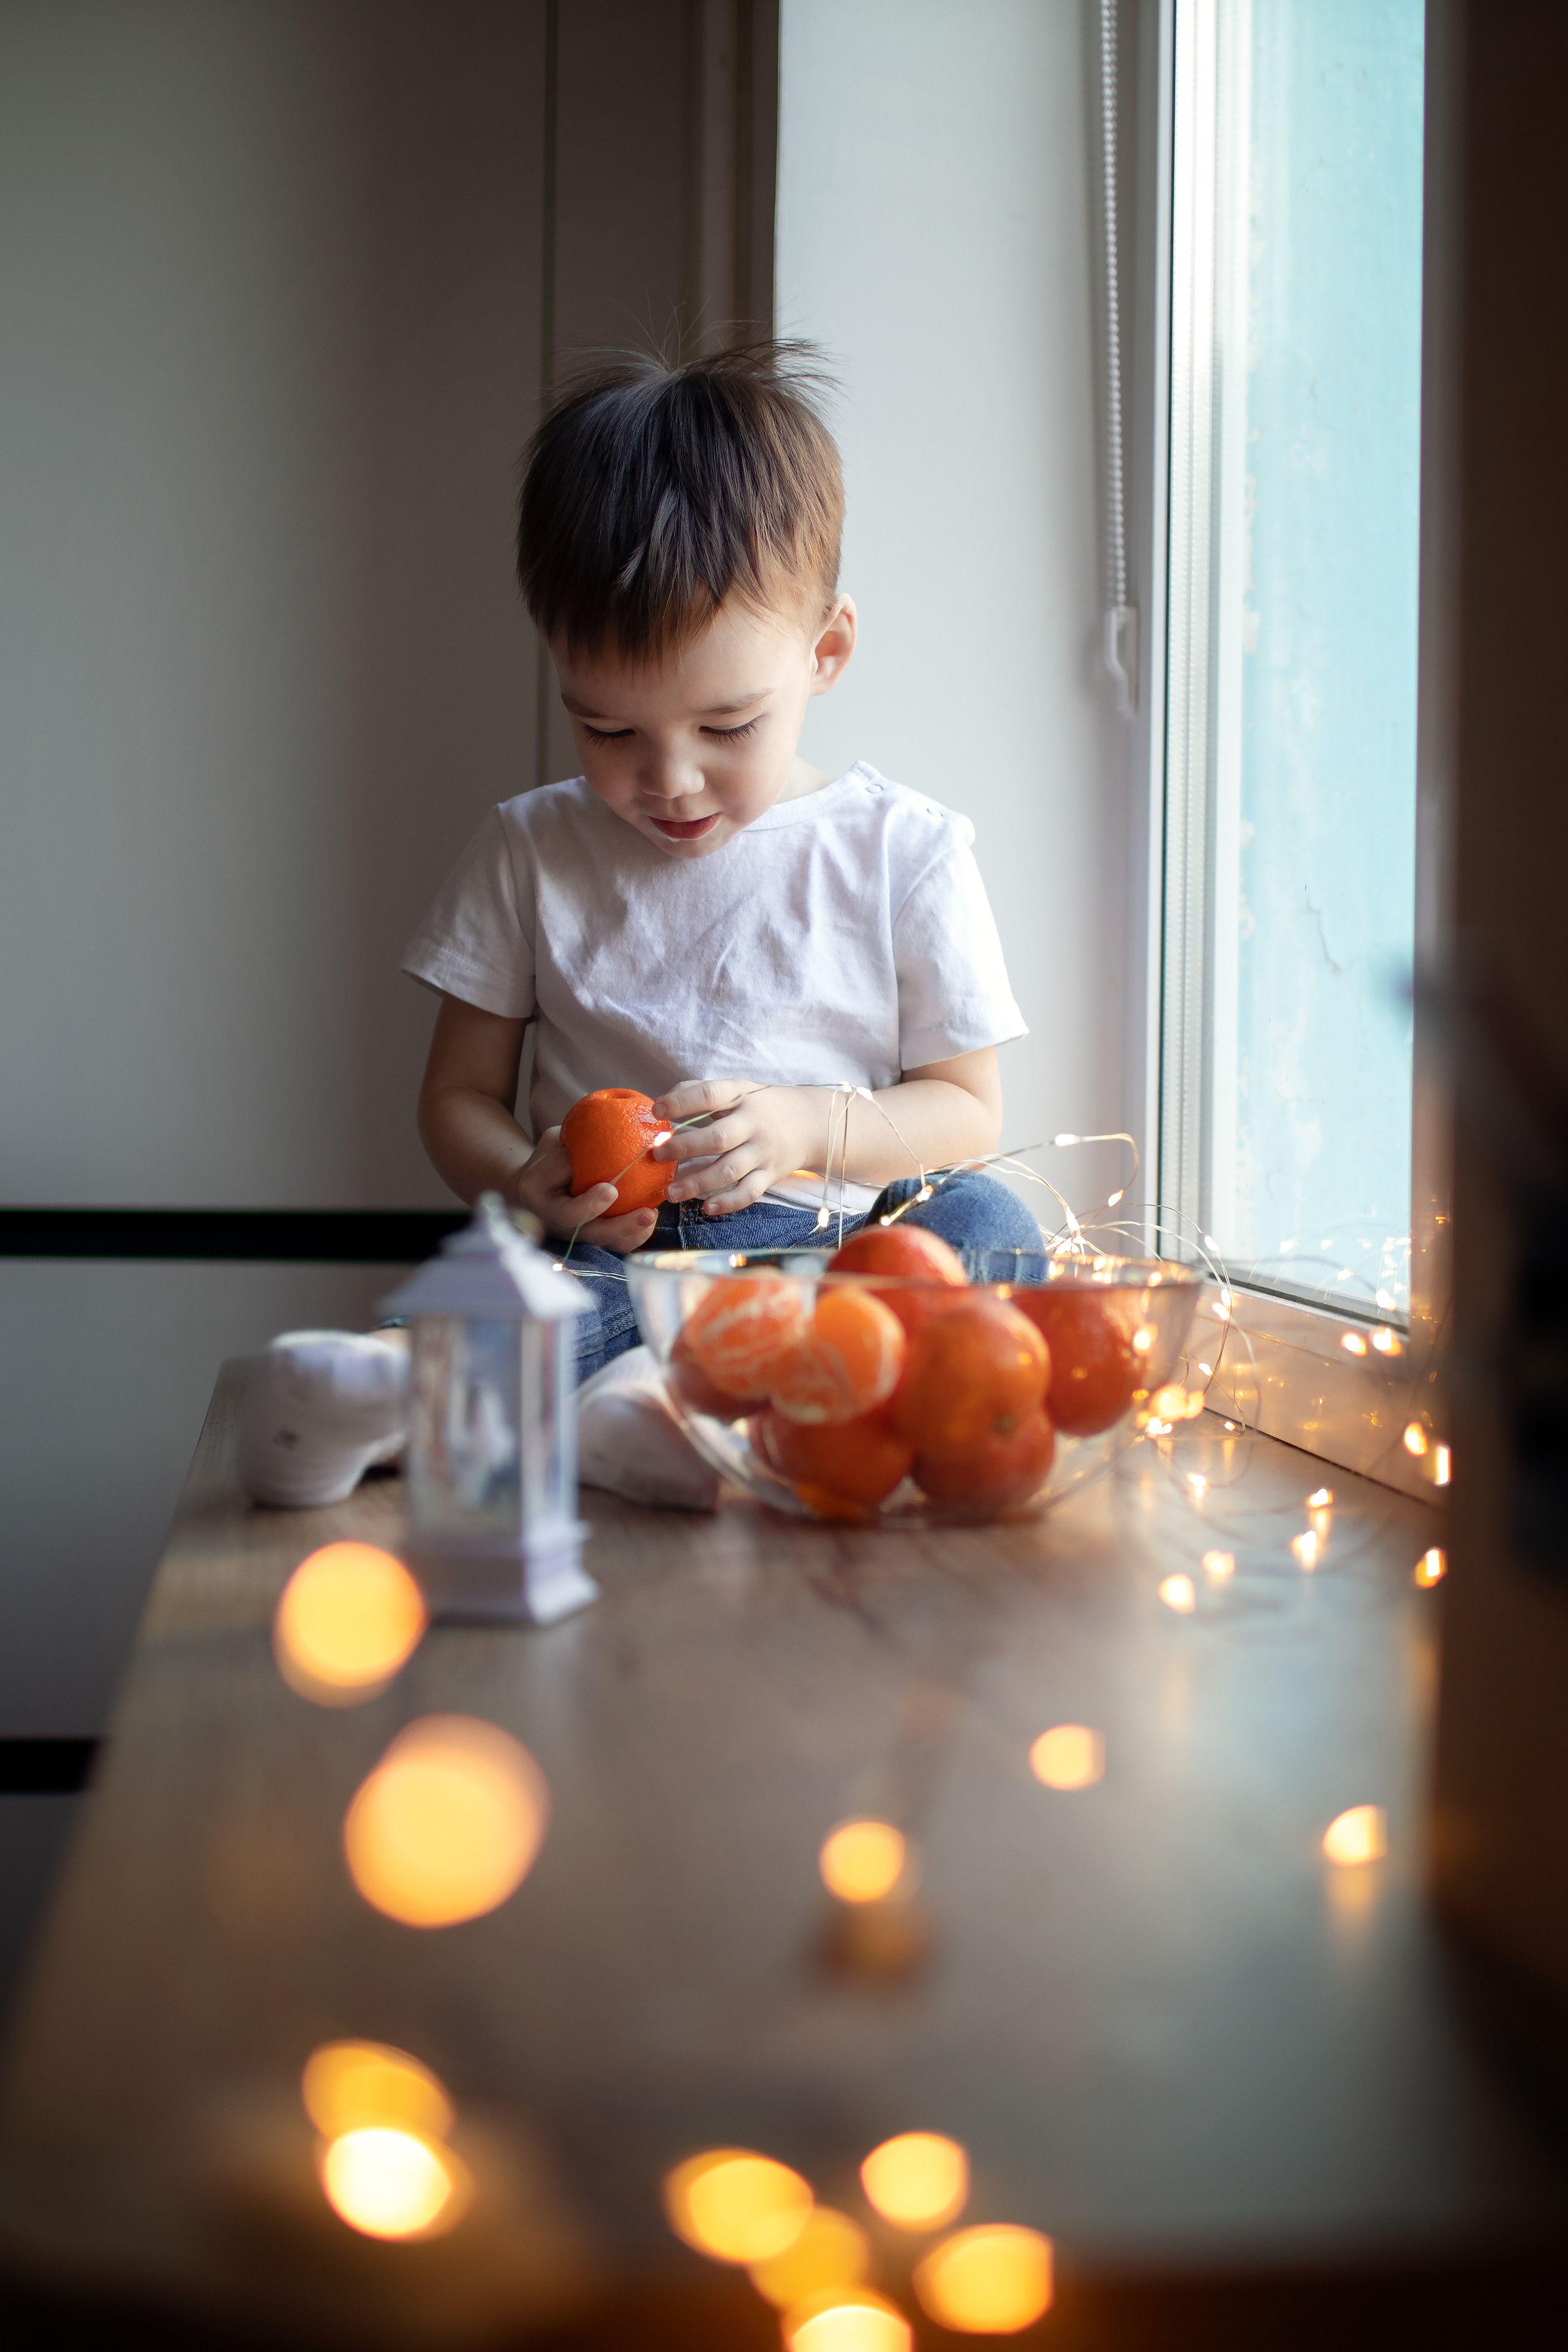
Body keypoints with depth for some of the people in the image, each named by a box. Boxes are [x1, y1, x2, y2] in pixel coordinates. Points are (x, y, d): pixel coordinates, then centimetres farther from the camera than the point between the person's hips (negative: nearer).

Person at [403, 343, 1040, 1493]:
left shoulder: (907, 851, 4)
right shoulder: (529, 855, 8)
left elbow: (967, 1107, 8)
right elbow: (459, 1095, 13)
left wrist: (810, 1127, -13)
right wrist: (528, 1182, -11)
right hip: (609, 1263, 0)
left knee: (984, 1221, -32)